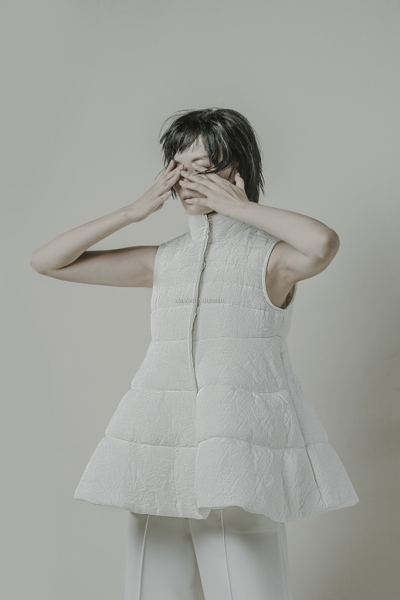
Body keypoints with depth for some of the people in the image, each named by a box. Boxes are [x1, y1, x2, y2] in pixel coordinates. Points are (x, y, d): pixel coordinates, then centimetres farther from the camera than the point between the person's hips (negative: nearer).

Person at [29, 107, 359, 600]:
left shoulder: (269, 257, 0)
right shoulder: (162, 261, 13)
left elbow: (323, 243, -25)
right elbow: (47, 261, 13)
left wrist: (238, 206, -12)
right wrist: (133, 212, 5)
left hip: (238, 448, -4)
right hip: (160, 447, 5)